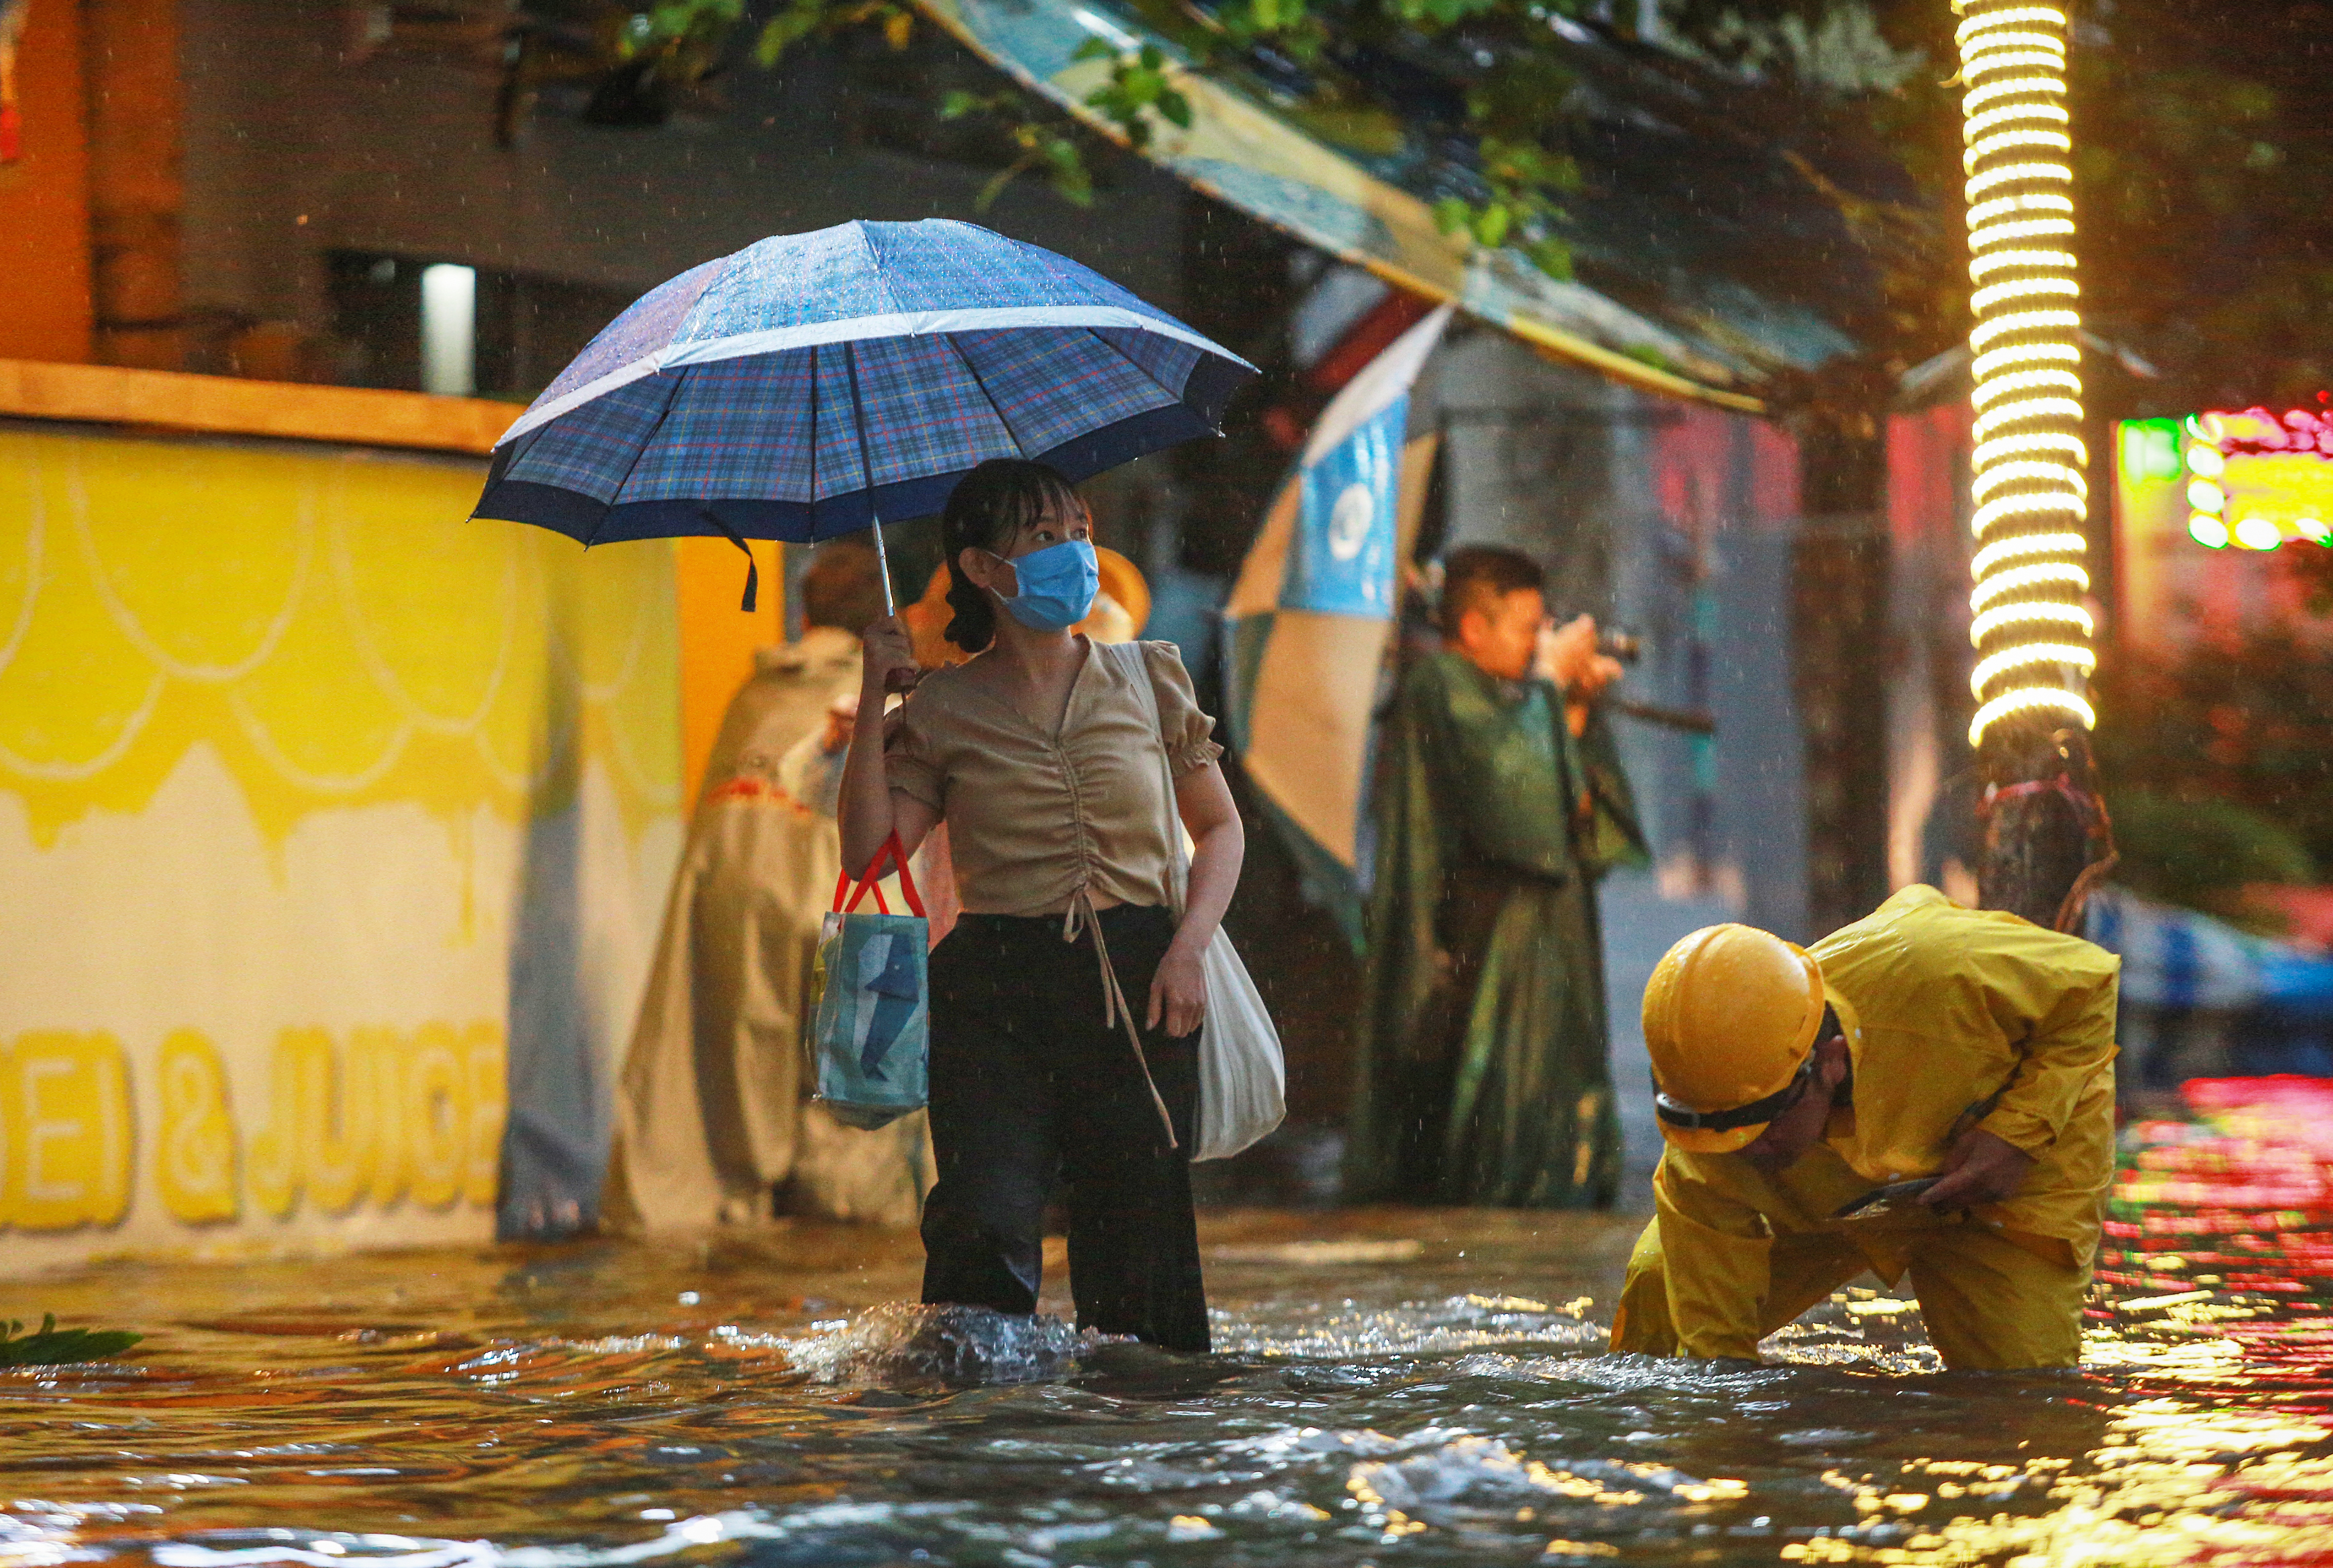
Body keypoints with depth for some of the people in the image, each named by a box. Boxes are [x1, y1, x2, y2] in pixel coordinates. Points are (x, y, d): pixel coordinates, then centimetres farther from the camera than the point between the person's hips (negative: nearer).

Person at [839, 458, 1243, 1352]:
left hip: (1135, 981, 2)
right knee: (986, 1221, -18)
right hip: (995, 988, -2)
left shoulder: (1147, 678, 10)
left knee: (1138, 1227, -3)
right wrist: (874, 700, -5)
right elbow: (869, 850, -4)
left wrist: (1187, 949, -1)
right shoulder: (943, 709, 5)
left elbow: (1220, 827, 15)